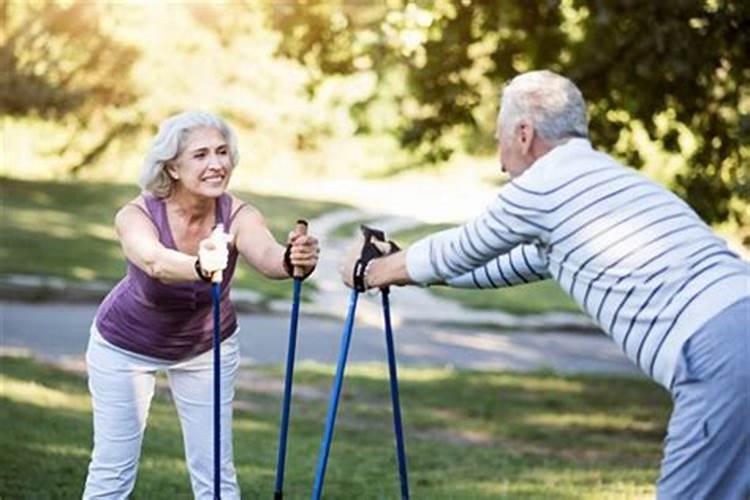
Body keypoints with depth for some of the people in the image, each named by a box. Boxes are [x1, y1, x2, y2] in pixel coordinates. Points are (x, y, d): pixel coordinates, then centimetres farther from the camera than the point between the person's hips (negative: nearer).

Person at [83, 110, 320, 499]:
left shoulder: (238, 215, -28)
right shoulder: (136, 216, -32)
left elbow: (267, 256, -50)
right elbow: (155, 262, -54)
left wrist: (292, 259, -73)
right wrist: (199, 266, -76)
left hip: (206, 347, 2)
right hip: (125, 347, -2)